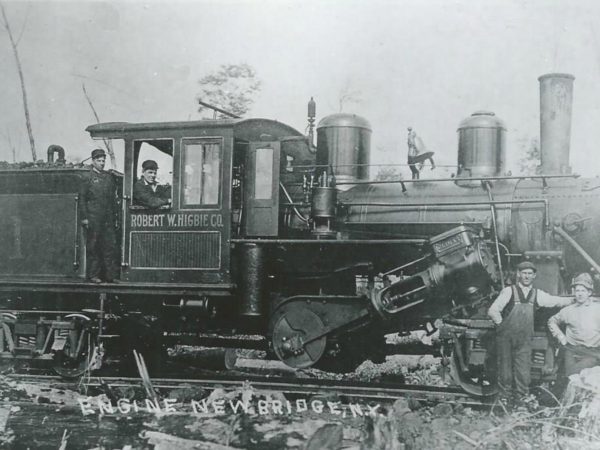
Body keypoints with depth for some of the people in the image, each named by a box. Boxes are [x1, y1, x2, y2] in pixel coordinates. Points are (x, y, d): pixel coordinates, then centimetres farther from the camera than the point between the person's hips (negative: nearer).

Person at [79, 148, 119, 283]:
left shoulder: (109, 177, 15)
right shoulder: (88, 177, 1)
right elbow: (82, 198, -2)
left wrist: (114, 214, 10)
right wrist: (84, 217, -8)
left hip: (108, 218, 4)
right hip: (93, 217, -4)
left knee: (111, 245, 1)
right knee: (93, 247, 0)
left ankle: (111, 275, 4)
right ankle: (93, 275, 7)